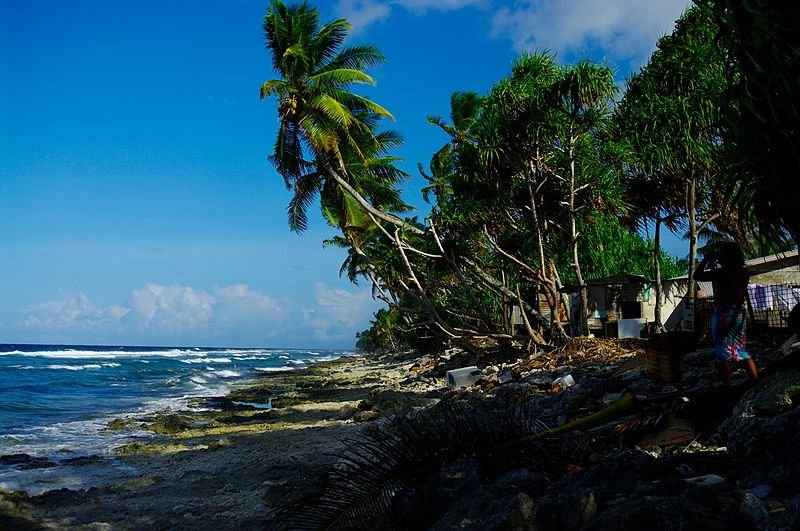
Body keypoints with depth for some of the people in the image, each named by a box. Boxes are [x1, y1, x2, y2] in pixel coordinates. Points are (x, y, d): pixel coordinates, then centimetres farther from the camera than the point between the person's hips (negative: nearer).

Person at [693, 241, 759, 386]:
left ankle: (728, 387, 0)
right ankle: (757, 383, 13)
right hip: (739, 314, 7)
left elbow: (697, 275, -10)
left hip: (723, 313, -7)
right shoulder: (743, 273, 5)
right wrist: (715, 266, 22)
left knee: (723, 352, 0)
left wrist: (706, 259, 1)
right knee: (741, 351, 16)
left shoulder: (722, 272, -15)